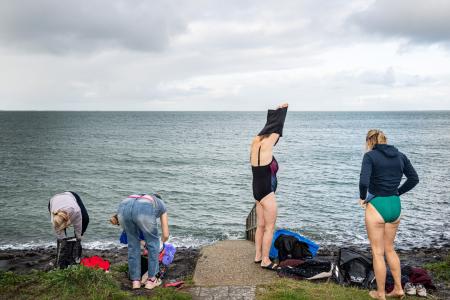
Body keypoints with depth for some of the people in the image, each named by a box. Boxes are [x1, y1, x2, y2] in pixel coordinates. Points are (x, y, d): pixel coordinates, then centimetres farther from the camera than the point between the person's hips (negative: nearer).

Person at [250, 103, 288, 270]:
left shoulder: (256, 142, 4)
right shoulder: (266, 145, -18)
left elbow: (270, 126, 17)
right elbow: (277, 127, -9)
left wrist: (276, 111, 24)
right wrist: (282, 110, 6)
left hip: (258, 190, 9)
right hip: (266, 192, -9)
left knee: (261, 225, 18)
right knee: (269, 228, 1)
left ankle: (258, 256, 27)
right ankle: (265, 261, 9)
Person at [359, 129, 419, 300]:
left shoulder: (370, 155, -10)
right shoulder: (400, 156, 7)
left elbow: (364, 182, -22)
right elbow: (414, 179, 12)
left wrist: (362, 197, -5)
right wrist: (398, 193, 15)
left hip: (376, 206, -6)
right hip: (395, 205, 6)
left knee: (378, 252, 7)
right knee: (389, 249, 23)